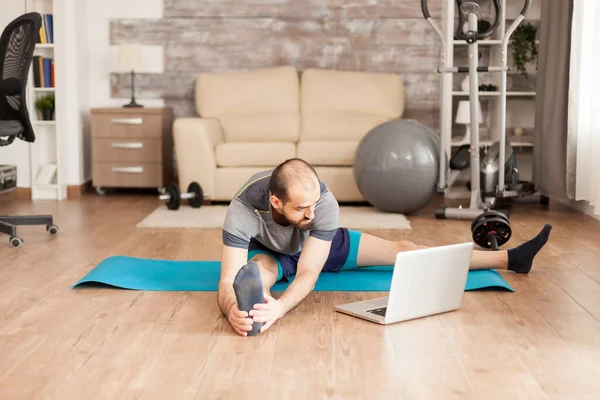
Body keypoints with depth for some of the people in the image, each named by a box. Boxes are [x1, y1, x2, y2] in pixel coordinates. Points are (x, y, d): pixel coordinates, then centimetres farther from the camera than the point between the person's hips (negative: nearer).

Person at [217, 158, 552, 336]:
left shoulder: (324, 203, -39)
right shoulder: (244, 210, -43)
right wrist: (233, 310, -72)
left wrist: (281, 307, -65)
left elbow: (308, 273, -43)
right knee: (257, 269, -41)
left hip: (318, 244, 1)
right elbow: (229, 279, -48)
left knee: (403, 250, -6)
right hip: (269, 251, -1)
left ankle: (509, 259, -1)